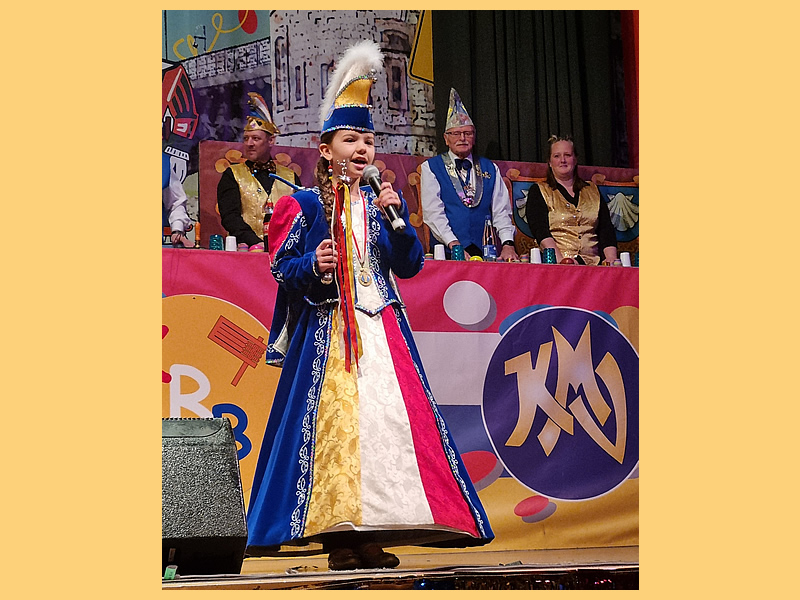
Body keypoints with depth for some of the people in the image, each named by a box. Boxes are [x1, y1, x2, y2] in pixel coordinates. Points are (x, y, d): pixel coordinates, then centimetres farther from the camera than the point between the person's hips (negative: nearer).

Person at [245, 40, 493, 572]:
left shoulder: (383, 202, 16)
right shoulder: (305, 205, 6)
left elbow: (410, 265, 9)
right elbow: (281, 264, 2)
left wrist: (395, 218, -5)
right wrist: (312, 265, -18)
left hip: (381, 326, 4)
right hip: (326, 328, -3)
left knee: (390, 415, -6)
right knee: (332, 418, -11)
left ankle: (373, 536, -2)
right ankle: (338, 535, -6)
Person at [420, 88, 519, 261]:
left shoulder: (490, 169, 18)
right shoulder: (430, 168, 8)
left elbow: (501, 210, 11)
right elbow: (432, 212, -3)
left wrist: (508, 244, -5)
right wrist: (454, 245, -16)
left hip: (485, 253, 3)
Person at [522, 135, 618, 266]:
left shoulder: (593, 192, 22)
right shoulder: (538, 192, 11)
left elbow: (606, 230, 14)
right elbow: (540, 231, -3)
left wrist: (611, 259, -4)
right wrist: (561, 260, -19)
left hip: (593, 264, 3)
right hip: (554, 265, -3)